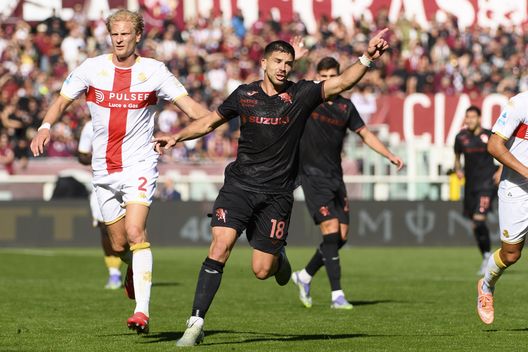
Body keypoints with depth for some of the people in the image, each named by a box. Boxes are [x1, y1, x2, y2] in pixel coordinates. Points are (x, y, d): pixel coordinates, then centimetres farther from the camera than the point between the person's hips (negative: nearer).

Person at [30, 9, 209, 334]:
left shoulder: (154, 71, -3)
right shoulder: (92, 68, 2)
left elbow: (188, 104, -5)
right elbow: (62, 101, 8)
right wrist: (45, 127, -12)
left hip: (139, 165, -3)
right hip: (104, 169, 3)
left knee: (135, 232, -22)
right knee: (119, 245, 7)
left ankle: (142, 311, -26)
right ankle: (134, 268, 45)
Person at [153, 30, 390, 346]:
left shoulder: (300, 95, -1)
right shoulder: (244, 95, 4)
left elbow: (341, 83, -13)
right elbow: (209, 122, 17)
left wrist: (368, 58, -27)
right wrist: (177, 137, 4)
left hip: (277, 194, 0)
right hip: (240, 186, 1)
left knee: (262, 270, 0)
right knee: (221, 245, -19)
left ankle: (279, 258, 40)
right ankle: (196, 323, -16)